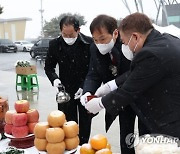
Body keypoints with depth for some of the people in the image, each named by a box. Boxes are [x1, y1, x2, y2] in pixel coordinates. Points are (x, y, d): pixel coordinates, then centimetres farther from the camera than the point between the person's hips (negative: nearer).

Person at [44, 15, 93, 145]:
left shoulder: (89, 43, -14)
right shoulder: (55, 44, -7)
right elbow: (49, 66, 5)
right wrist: (54, 79, -15)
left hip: (85, 91, -1)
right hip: (65, 91, 1)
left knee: (85, 123, 13)